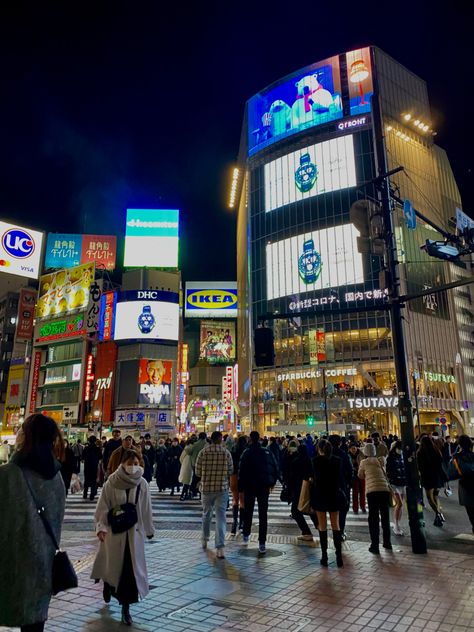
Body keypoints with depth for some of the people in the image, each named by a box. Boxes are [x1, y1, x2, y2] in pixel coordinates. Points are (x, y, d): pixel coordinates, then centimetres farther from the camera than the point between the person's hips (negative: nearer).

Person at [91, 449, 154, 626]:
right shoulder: (111, 483, -12)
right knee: (113, 565, 14)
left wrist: (149, 529, 10)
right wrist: (101, 527, -21)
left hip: (134, 532, 1)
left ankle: (126, 608, 17)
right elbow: (103, 507, -9)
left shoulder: (142, 484, -7)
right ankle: (107, 586, 49)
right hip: (114, 531, -1)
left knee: (131, 569, 2)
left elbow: (146, 509, 2)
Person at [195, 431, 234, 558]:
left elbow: (198, 472, -2)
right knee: (221, 517, 1)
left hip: (206, 487, 2)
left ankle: (205, 540, 37)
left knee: (206, 514, 21)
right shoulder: (226, 452, -6)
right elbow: (230, 471, 0)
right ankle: (220, 548, -5)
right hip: (222, 488, -1)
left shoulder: (203, 452, -6)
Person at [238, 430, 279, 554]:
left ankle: (246, 535, 31)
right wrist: (272, 482, 16)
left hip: (250, 486, -1)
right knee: (263, 515, 4)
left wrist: (240, 487, -3)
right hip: (264, 486, 2)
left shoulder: (247, 453, -8)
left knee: (248, 512, 18)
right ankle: (262, 543, 1)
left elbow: (242, 471, -11)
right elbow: (275, 468, 5)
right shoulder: (267, 452, 1)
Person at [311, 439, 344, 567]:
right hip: (334, 496, 3)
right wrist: (339, 491, 11)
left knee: (322, 526, 6)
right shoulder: (337, 460, -1)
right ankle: (339, 555, 6)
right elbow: (340, 478, 2)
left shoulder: (316, 460, -10)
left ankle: (324, 556, 8)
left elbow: (315, 479, -10)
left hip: (320, 496, -3)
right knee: (336, 525, 10)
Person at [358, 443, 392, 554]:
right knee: (385, 517, 17)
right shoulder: (381, 460, 13)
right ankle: (387, 543, 27)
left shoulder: (364, 462, 6)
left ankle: (375, 546, 1)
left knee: (373, 518, 3)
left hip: (372, 491, -3)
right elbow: (385, 475, 21)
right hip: (385, 489, 3)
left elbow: (360, 476, 18)